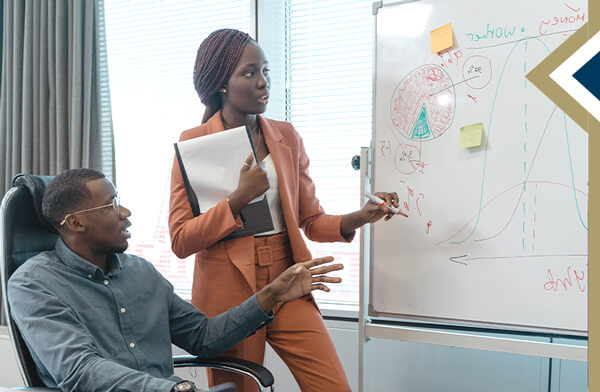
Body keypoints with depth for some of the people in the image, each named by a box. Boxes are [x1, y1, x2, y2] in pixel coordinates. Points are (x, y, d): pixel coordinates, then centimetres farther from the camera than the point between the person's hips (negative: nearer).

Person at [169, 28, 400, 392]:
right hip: (229, 291, -2)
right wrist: (240, 198, -18)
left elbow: (312, 220, 9)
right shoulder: (194, 142, -3)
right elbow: (181, 241, -7)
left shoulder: (287, 137, 7)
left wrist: (358, 218, -10)